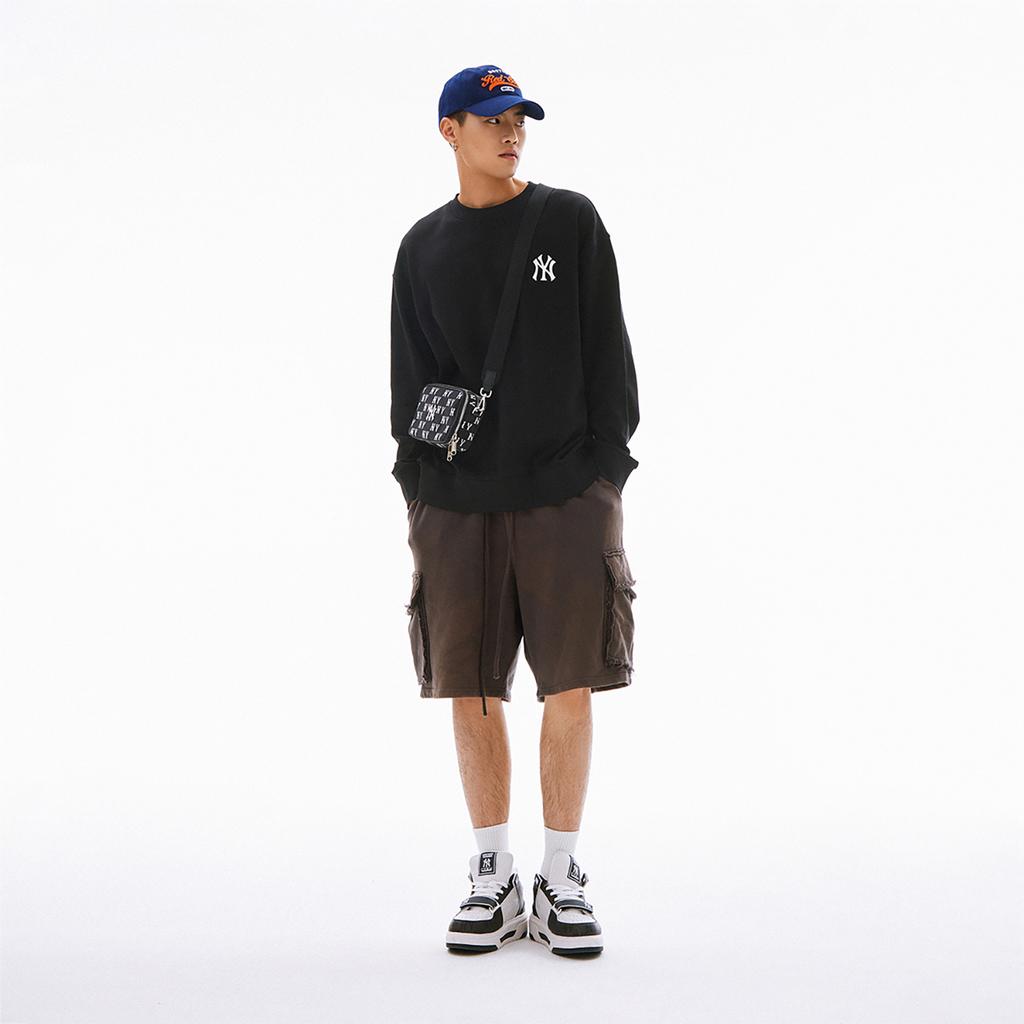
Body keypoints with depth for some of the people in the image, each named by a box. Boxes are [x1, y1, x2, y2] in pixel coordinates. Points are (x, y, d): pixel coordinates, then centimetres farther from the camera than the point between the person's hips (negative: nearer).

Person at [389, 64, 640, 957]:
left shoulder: (572, 221, 6)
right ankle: (493, 881, 13)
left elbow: (606, 351, 4)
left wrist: (606, 467, -3)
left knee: (570, 686, -3)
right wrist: (417, 484, 6)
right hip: (457, 500, 2)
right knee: (471, 688, 2)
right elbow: (410, 377, 13)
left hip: (564, 496, -2)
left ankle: (562, 882, 7)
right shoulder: (424, 248, 11)